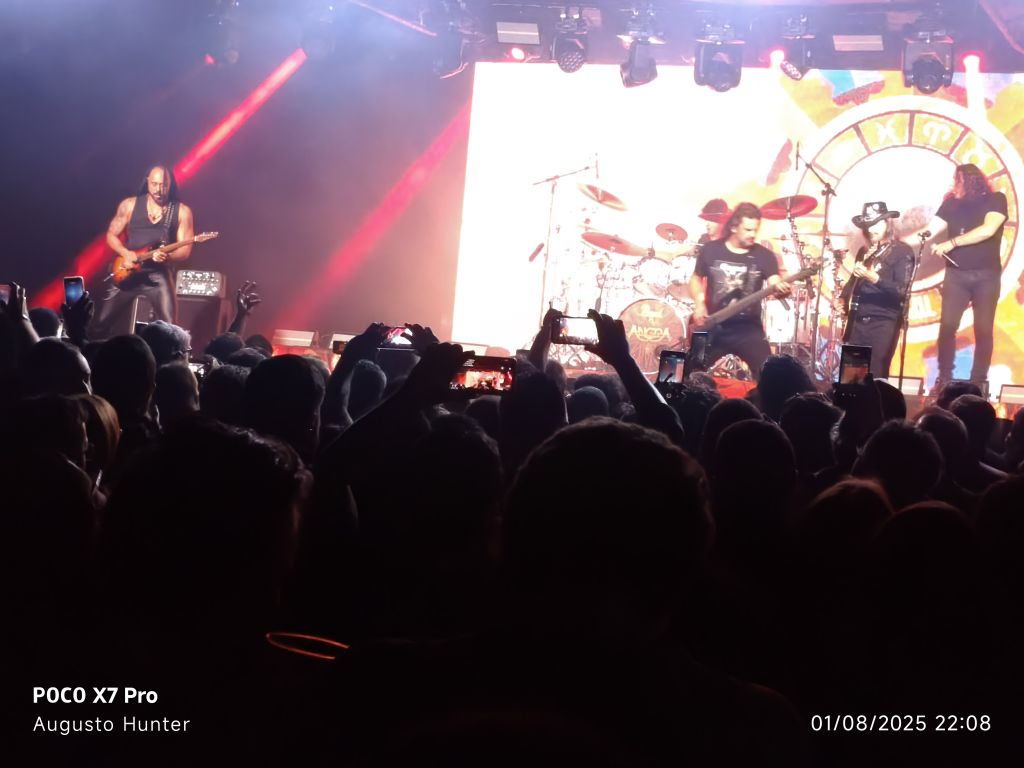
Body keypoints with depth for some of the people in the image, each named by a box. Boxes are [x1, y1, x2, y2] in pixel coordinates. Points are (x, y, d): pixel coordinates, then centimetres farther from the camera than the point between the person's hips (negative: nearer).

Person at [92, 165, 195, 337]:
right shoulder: (129, 205, 3)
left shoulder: (182, 211, -1)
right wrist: (126, 253, -11)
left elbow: (185, 250, -3)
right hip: (127, 272, 2)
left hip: (158, 275, -2)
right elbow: (111, 235, 8)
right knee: (103, 321, 2)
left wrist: (167, 256, -25)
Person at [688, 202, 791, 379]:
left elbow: (775, 283, -14)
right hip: (713, 327, 1)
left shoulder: (764, 255, -1)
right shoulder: (710, 250, 2)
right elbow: (696, 278, 14)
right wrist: (699, 304, -4)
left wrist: (781, 288, -38)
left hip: (748, 328, -1)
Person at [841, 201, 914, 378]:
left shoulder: (903, 251, -5)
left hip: (884, 322, -6)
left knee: (876, 377, -10)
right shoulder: (864, 251, 15)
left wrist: (874, 278, -28)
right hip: (858, 320, 6)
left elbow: (901, 291, -15)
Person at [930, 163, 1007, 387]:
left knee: (983, 329, -1)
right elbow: (931, 229, 3)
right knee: (947, 325, -8)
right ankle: (944, 378, 0)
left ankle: (978, 382, 5)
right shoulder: (952, 203, 6)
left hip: (986, 275, -2)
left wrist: (951, 243, -21)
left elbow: (988, 230, -19)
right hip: (956, 273, 2)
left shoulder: (996, 200, -5)